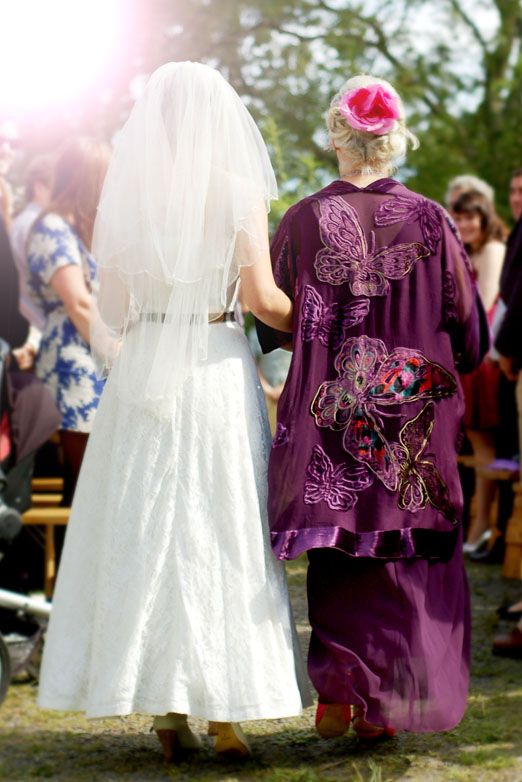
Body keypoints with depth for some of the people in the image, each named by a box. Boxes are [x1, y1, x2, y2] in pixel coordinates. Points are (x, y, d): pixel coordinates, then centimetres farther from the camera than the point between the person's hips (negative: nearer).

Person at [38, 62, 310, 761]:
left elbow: (112, 306, 6)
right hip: (218, 369, -3)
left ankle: (167, 714, 8)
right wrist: (304, 325, 10)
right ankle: (224, 712, 2)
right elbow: (262, 296, -9)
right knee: (218, 530, 2)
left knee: (144, 527, 7)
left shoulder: (125, 192, 6)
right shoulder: (236, 191, -3)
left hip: (140, 368, 3)